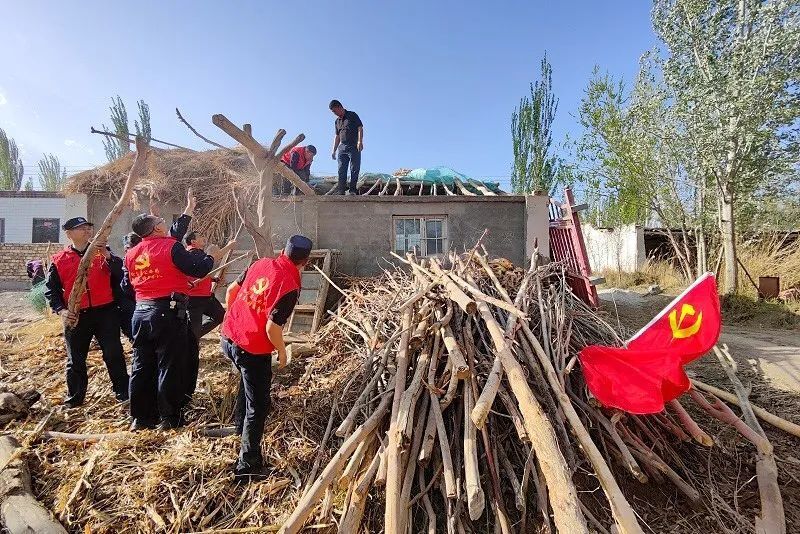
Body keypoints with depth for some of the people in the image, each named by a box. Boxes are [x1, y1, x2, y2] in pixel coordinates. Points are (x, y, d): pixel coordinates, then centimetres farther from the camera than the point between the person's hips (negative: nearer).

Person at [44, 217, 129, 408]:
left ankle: (123, 393, 14)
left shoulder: (102, 251, 5)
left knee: (114, 354, 2)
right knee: (75, 360, 11)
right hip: (76, 317, 1)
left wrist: (108, 256, -23)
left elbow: (121, 272, -9)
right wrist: (60, 310, -8)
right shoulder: (59, 260, 5)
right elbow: (51, 289, 6)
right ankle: (74, 399, 27)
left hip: (105, 312, -1)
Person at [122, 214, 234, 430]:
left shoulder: (131, 254, 9)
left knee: (141, 366, 14)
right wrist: (222, 251, 1)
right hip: (168, 314, -6)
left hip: (140, 313, 6)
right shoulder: (171, 246, -10)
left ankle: (140, 417, 24)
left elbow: (127, 287, 14)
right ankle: (168, 419, 12)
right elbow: (199, 269, -10)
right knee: (169, 366, 3)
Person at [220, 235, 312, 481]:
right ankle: (248, 465, 12)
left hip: (229, 337, 8)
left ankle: (239, 422, 51)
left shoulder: (262, 263, 0)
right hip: (253, 350, -8)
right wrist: (282, 352, -4)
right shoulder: (290, 286, -21)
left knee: (249, 378, 36)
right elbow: (272, 328, -23)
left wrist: (232, 316, 27)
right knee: (258, 407, 6)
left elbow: (232, 289, 11)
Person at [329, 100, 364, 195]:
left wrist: (360, 141, -19)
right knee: (341, 171, -1)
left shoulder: (352, 115, 4)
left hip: (354, 147, -6)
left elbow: (360, 128, -5)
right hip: (342, 148, 6)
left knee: (354, 170, -8)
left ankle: (352, 190, -8)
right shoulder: (337, 121, 21)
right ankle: (341, 192, -3)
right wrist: (334, 150, 17)